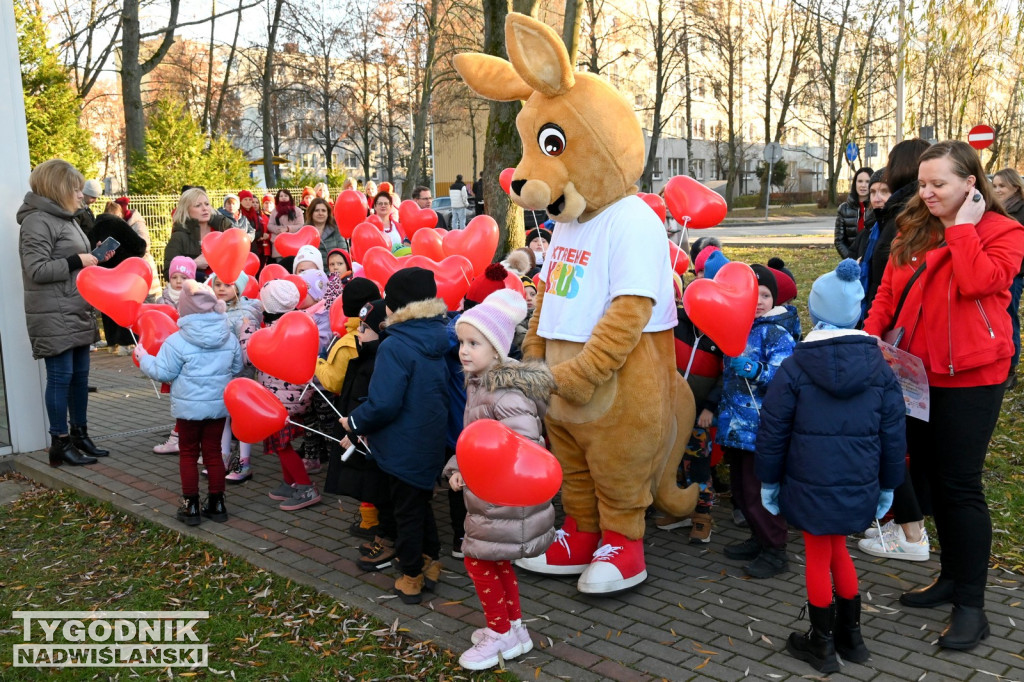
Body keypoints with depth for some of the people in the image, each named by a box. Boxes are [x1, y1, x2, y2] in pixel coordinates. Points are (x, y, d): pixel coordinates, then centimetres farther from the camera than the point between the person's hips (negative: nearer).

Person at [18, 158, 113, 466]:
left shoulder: (66, 219, 17)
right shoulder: (38, 221, -12)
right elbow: (36, 270, -20)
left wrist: (95, 258, 9)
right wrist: (78, 261, -17)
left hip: (77, 313, 9)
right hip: (54, 317, -9)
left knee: (80, 376, 11)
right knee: (61, 377, -5)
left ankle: (80, 436, 20)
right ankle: (60, 444, 3)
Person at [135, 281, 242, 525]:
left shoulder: (177, 341, -15)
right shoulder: (230, 338, -1)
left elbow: (162, 372, -10)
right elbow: (237, 368, 11)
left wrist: (143, 358, 7)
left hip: (189, 407, -4)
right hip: (219, 405, 4)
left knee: (188, 455, 10)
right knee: (213, 453, 14)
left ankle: (191, 507, 14)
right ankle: (216, 504, 19)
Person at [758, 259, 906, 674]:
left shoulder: (795, 367, -10)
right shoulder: (879, 368, 0)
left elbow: (772, 431, -6)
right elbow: (894, 435, 5)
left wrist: (769, 480, 6)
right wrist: (888, 485, 17)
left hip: (811, 484, -3)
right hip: (859, 485, 4)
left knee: (818, 560, 9)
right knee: (837, 551, 21)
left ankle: (821, 645, 23)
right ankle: (850, 636, 33)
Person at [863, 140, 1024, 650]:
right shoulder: (913, 230, 10)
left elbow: (976, 282, -24)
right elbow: (888, 290, 9)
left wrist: (962, 227, -14)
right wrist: (870, 335, -5)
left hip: (969, 378, -6)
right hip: (917, 373, 6)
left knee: (959, 484, -4)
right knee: (927, 475, 13)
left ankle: (971, 604, 8)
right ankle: (953, 577, 30)